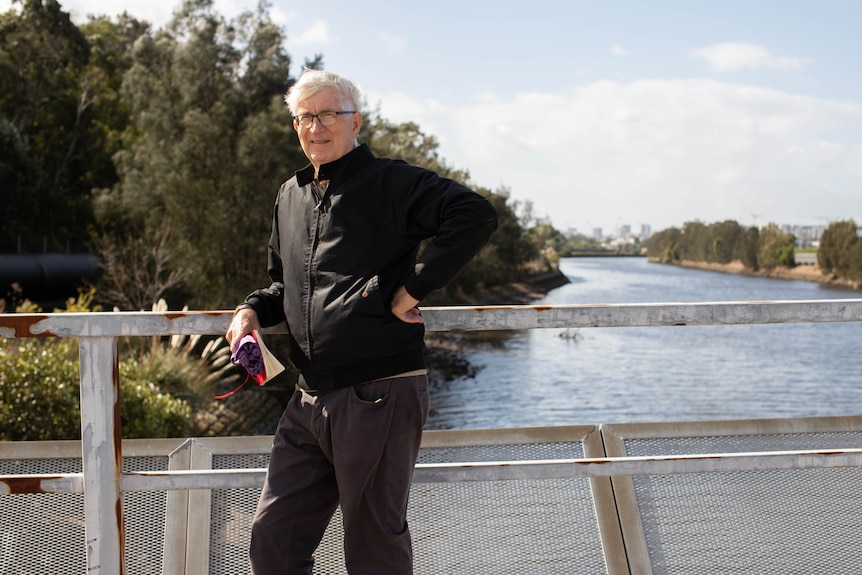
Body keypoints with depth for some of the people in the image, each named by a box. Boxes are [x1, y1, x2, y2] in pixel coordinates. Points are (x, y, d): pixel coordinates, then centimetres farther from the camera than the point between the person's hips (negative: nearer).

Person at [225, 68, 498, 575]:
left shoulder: (391, 182, -5)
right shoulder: (291, 196, 18)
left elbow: (477, 216, -19)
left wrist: (412, 289, -19)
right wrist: (253, 309, 9)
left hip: (380, 395, -7)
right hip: (311, 400, 7)